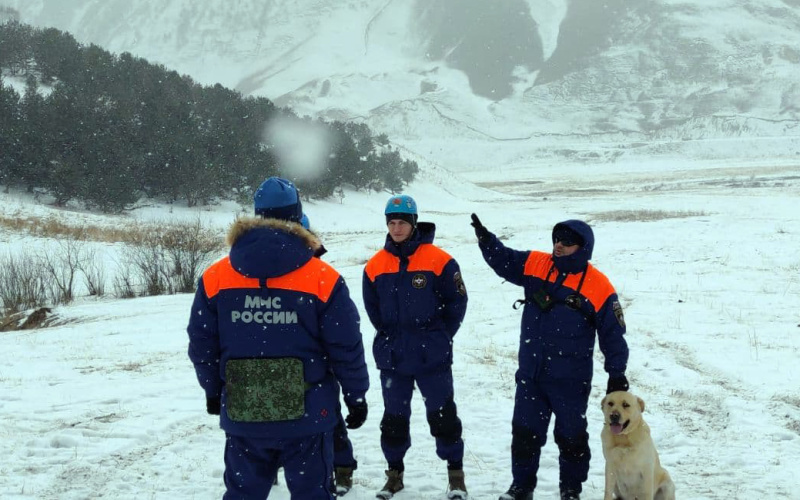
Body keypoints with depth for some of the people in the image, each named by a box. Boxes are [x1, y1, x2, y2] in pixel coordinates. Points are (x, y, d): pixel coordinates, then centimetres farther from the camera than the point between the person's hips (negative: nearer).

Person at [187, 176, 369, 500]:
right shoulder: (323, 279, -10)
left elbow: (201, 343, 3)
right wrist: (356, 396, 7)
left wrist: (213, 391, 19)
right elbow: (346, 348, -7)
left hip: (241, 415, 2)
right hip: (307, 415, -2)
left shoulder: (215, 277, -4)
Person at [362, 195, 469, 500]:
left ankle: (455, 473, 15)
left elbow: (457, 301, -2)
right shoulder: (375, 265, 2)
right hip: (391, 357, 3)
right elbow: (372, 307, 13)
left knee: (443, 415, 2)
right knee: (394, 417, 13)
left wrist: (440, 337, -1)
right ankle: (394, 472, 27)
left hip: (432, 358, -3)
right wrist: (389, 337, 9)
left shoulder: (438, 260, -8)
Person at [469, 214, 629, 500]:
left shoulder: (599, 286, -8)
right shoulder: (535, 265, 2)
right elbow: (503, 260, 4)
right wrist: (485, 239, -16)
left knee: (571, 436, 9)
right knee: (524, 432, 11)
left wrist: (617, 374, -6)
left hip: (571, 380, -3)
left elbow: (613, 334, -4)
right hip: (530, 374, 4)